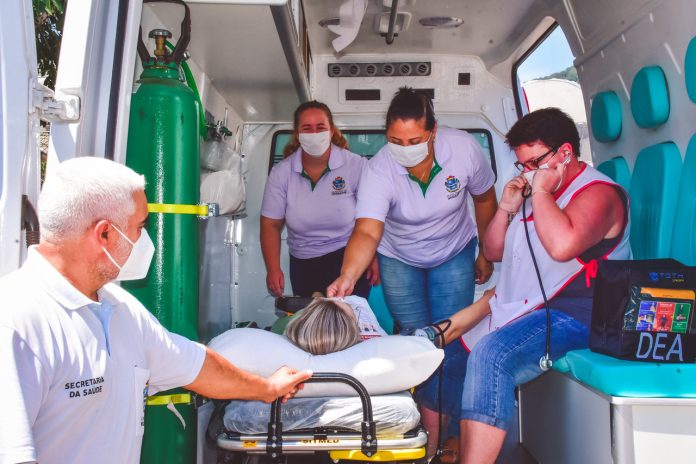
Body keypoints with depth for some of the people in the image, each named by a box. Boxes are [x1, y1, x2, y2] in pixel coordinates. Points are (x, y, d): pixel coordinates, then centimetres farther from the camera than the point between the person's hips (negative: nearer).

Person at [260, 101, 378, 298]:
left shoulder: (356, 166, -10)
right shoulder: (281, 173, -3)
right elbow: (271, 224, -1)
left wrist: (375, 258, -11)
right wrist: (273, 269, -10)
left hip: (350, 259, -3)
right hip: (303, 266, 3)